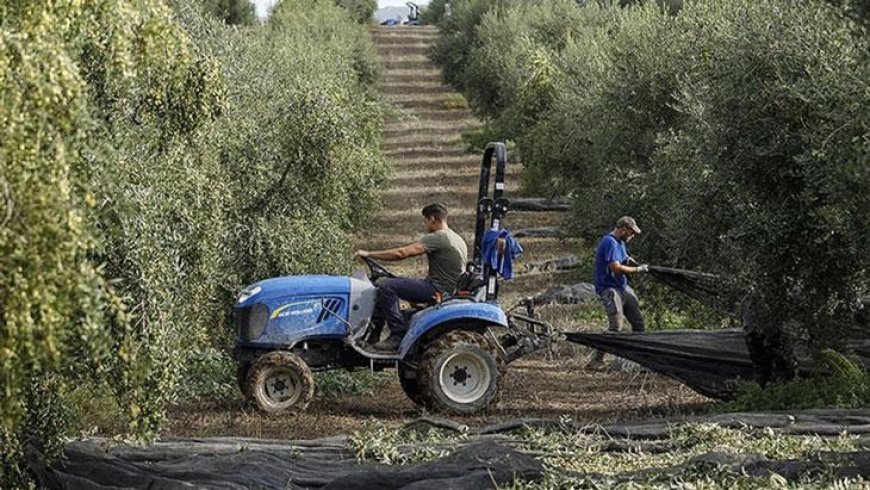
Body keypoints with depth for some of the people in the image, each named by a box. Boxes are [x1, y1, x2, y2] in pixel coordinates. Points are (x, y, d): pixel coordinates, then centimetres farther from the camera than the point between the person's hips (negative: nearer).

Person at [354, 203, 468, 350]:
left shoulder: (437, 238, -15)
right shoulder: (458, 239, 16)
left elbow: (402, 253, -21)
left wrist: (368, 254, -15)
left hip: (438, 290, -10)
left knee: (387, 287, -18)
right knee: (390, 283, 14)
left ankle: (398, 334, -17)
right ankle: (373, 334, 11)